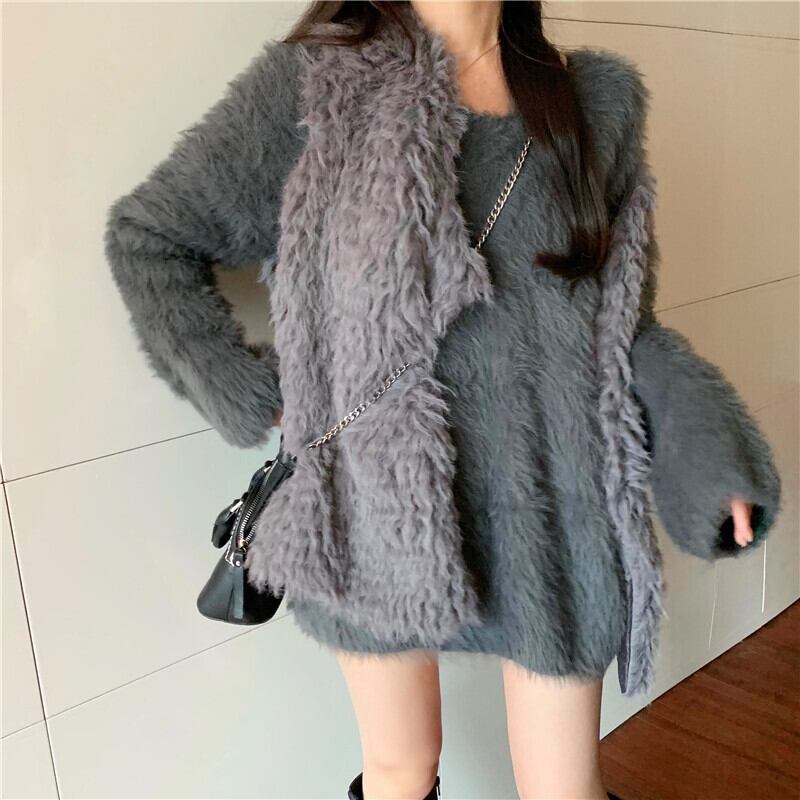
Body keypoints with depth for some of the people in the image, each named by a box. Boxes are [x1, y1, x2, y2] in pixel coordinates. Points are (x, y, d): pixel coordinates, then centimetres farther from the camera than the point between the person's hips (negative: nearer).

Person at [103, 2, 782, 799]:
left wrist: (704, 441, -8)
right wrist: (246, 397, -6)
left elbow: (618, 317, 8)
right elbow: (146, 235, 1)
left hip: (556, 510, 3)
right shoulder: (312, 84, -5)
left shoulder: (598, 97, 5)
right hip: (382, 512, -2)